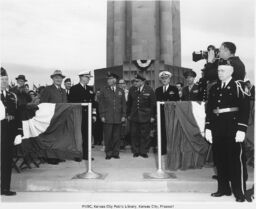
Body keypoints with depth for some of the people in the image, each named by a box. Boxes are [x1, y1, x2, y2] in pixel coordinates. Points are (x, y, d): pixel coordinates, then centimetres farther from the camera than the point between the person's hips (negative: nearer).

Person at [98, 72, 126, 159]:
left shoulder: (121, 91, 12)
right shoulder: (104, 90, 6)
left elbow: (123, 104, 12)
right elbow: (101, 104, 3)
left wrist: (123, 115, 4)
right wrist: (102, 116, -4)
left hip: (118, 118, 2)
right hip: (107, 118, -2)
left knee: (117, 136, 4)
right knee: (108, 136, -1)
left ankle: (116, 153, 14)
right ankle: (108, 153, 11)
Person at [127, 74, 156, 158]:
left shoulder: (149, 90, -5)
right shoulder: (132, 90, 4)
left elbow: (153, 104, -2)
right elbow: (129, 103, 10)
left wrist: (152, 116, -4)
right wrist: (128, 114, 7)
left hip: (145, 116, -2)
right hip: (134, 116, 3)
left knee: (145, 135, 5)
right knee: (134, 134, 7)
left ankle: (144, 151, 18)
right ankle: (135, 151, 20)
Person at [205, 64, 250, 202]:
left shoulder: (238, 86, -5)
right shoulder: (214, 88, 11)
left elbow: (245, 108, -11)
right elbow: (209, 109, 11)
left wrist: (241, 129, -16)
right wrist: (208, 128, 7)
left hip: (233, 127, -5)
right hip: (218, 130, 6)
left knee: (236, 160, 1)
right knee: (219, 159, 10)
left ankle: (239, 192, 13)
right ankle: (223, 189, 24)